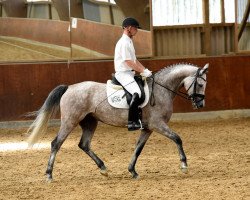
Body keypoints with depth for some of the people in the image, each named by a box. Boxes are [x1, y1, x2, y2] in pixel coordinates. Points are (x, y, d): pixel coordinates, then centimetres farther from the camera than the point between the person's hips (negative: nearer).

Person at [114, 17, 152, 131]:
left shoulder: (129, 42, 18)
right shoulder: (124, 43, -15)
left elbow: (134, 60, 19)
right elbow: (129, 62, -20)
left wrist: (145, 70, 7)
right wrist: (143, 71, -18)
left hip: (130, 73, 11)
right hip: (123, 74, -11)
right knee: (136, 93, -29)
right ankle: (132, 122, -30)